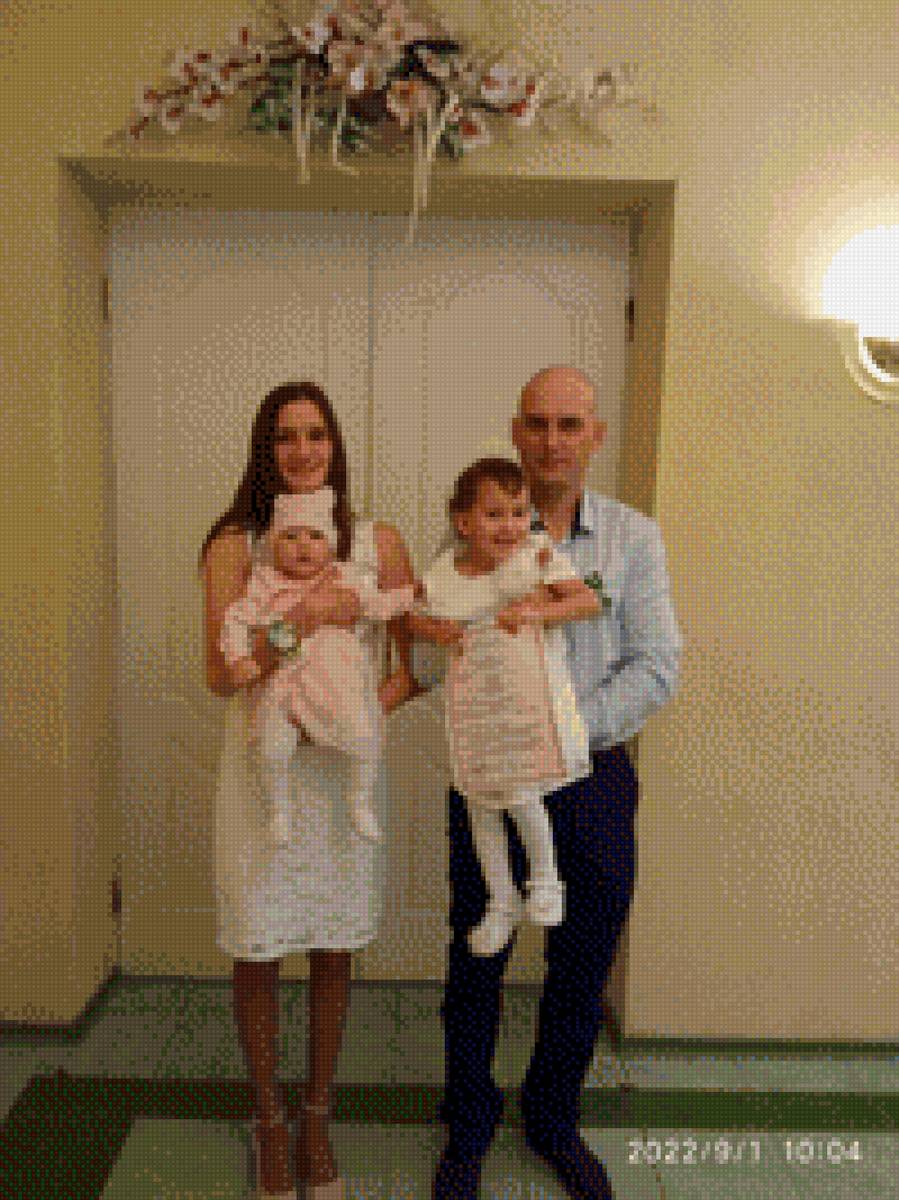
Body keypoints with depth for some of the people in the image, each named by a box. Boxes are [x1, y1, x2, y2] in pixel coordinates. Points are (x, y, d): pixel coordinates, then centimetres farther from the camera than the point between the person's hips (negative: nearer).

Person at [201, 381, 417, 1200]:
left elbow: (417, 661, 0)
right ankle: (270, 1122, 38)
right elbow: (220, 674, -10)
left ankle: (318, 1119, 39)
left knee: (334, 950, 14)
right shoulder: (235, 545, -4)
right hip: (262, 766, -1)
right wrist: (303, 618, -25)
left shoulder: (378, 543, -1)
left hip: (345, 768, 1)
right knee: (257, 954, 11)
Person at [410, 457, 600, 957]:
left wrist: (536, 612, -28)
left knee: (519, 792, -11)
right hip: (475, 704, 4)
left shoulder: (538, 555, -9)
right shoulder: (445, 573, 0)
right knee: (481, 803, 12)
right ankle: (501, 900, 33)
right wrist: (433, 628, -7)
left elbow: (590, 600, -15)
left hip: (530, 697, -4)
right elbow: (416, 618, 15)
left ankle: (546, 877, 21)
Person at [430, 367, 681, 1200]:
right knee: (477, 961, 14)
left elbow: (656, 668, -7)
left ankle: (553, 1119, 44)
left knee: (582, 968, 17)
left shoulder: (633, 536, -1)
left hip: (592, 782, 1)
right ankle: (468, 1126, 41)